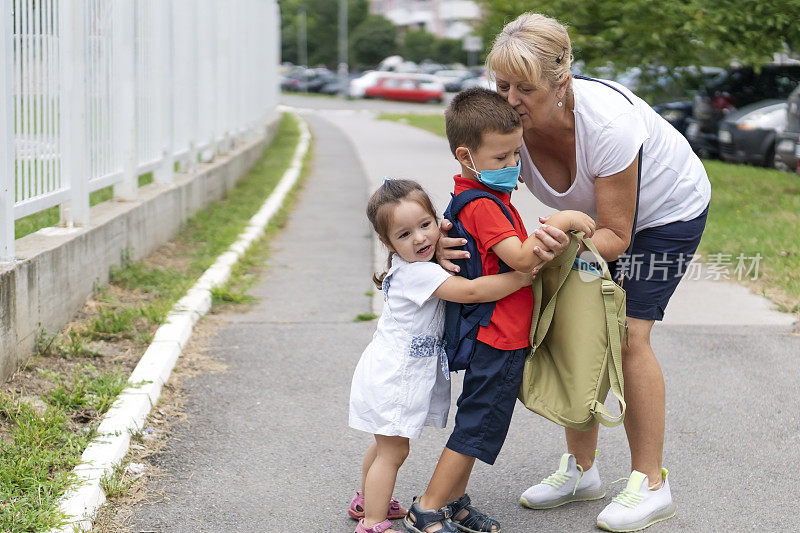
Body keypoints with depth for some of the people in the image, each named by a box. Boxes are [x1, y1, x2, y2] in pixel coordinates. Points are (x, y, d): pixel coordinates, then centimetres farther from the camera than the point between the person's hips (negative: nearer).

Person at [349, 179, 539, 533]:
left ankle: (367, 502, 41)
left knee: (386, 445, 24)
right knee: (393, 451, -2)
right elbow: (470, 291, -33)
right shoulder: (417, 272, -26)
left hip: (395, 374, 10)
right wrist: (523, 277, -29)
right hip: (392, 378, -10)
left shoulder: (418, 264, 3)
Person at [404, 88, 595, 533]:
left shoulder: (487, 192, 11)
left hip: (493, 335, 10)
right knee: (477, 425, -2)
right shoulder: (483, 205, -22)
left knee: (477, 423, 18)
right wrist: (560, 221, -28)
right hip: (500, 338, -10)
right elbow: (521, 258, -30)